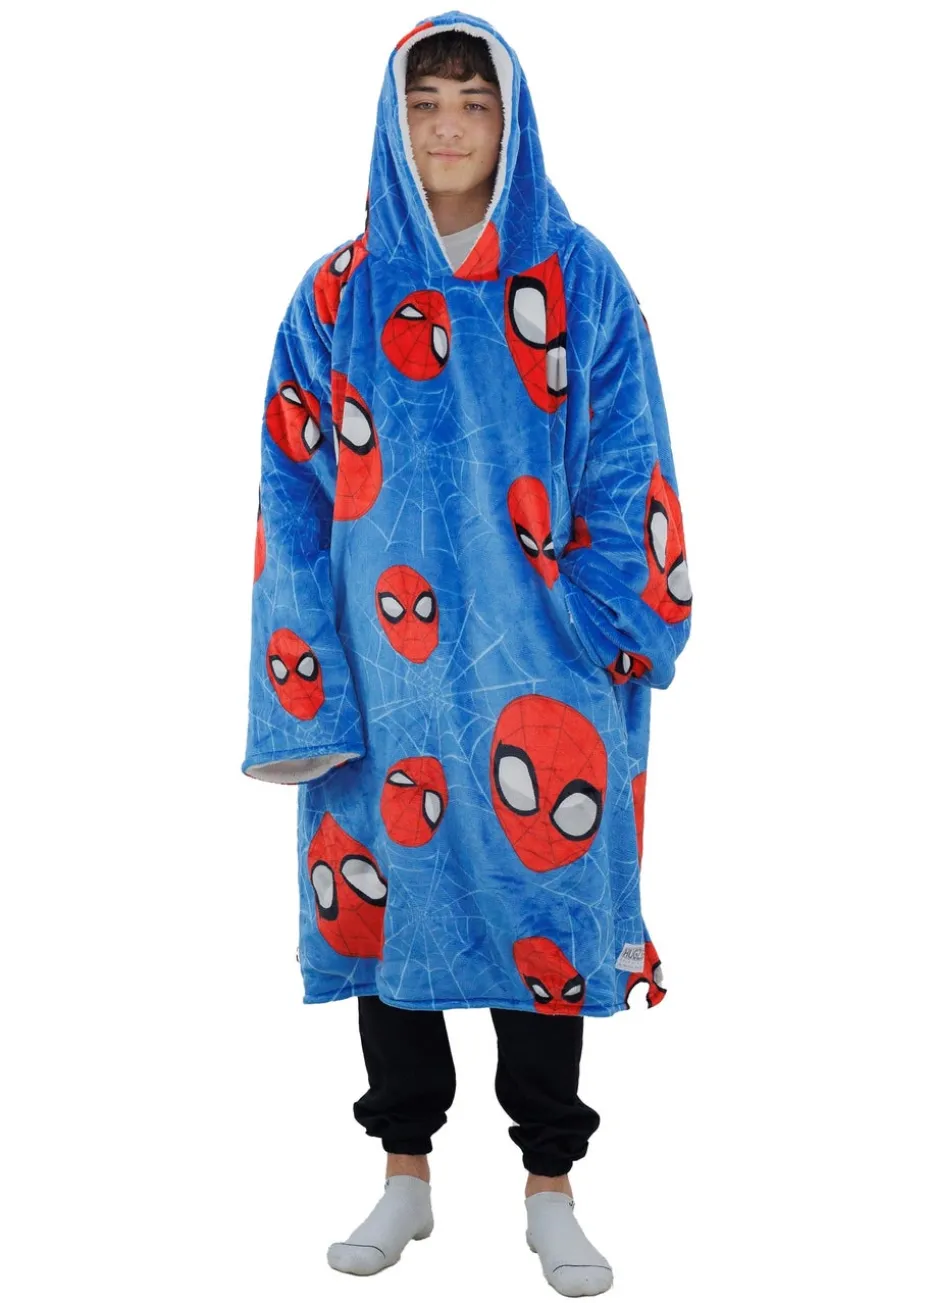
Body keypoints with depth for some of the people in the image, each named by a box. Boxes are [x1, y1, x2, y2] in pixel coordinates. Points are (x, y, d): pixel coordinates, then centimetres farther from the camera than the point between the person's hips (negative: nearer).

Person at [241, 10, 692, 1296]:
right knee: (387, 893, 8)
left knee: (545, 899, 4)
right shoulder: (337, 296, 5)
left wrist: (612, 636, -7)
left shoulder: (581, 281, 3)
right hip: (382, 665, 1)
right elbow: (296, 491, 3)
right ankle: (407, 1176, 24)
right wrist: (309, 674, -5)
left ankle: (550, 1189, 19)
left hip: (538, 665, -1)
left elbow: (627, 477, 1)